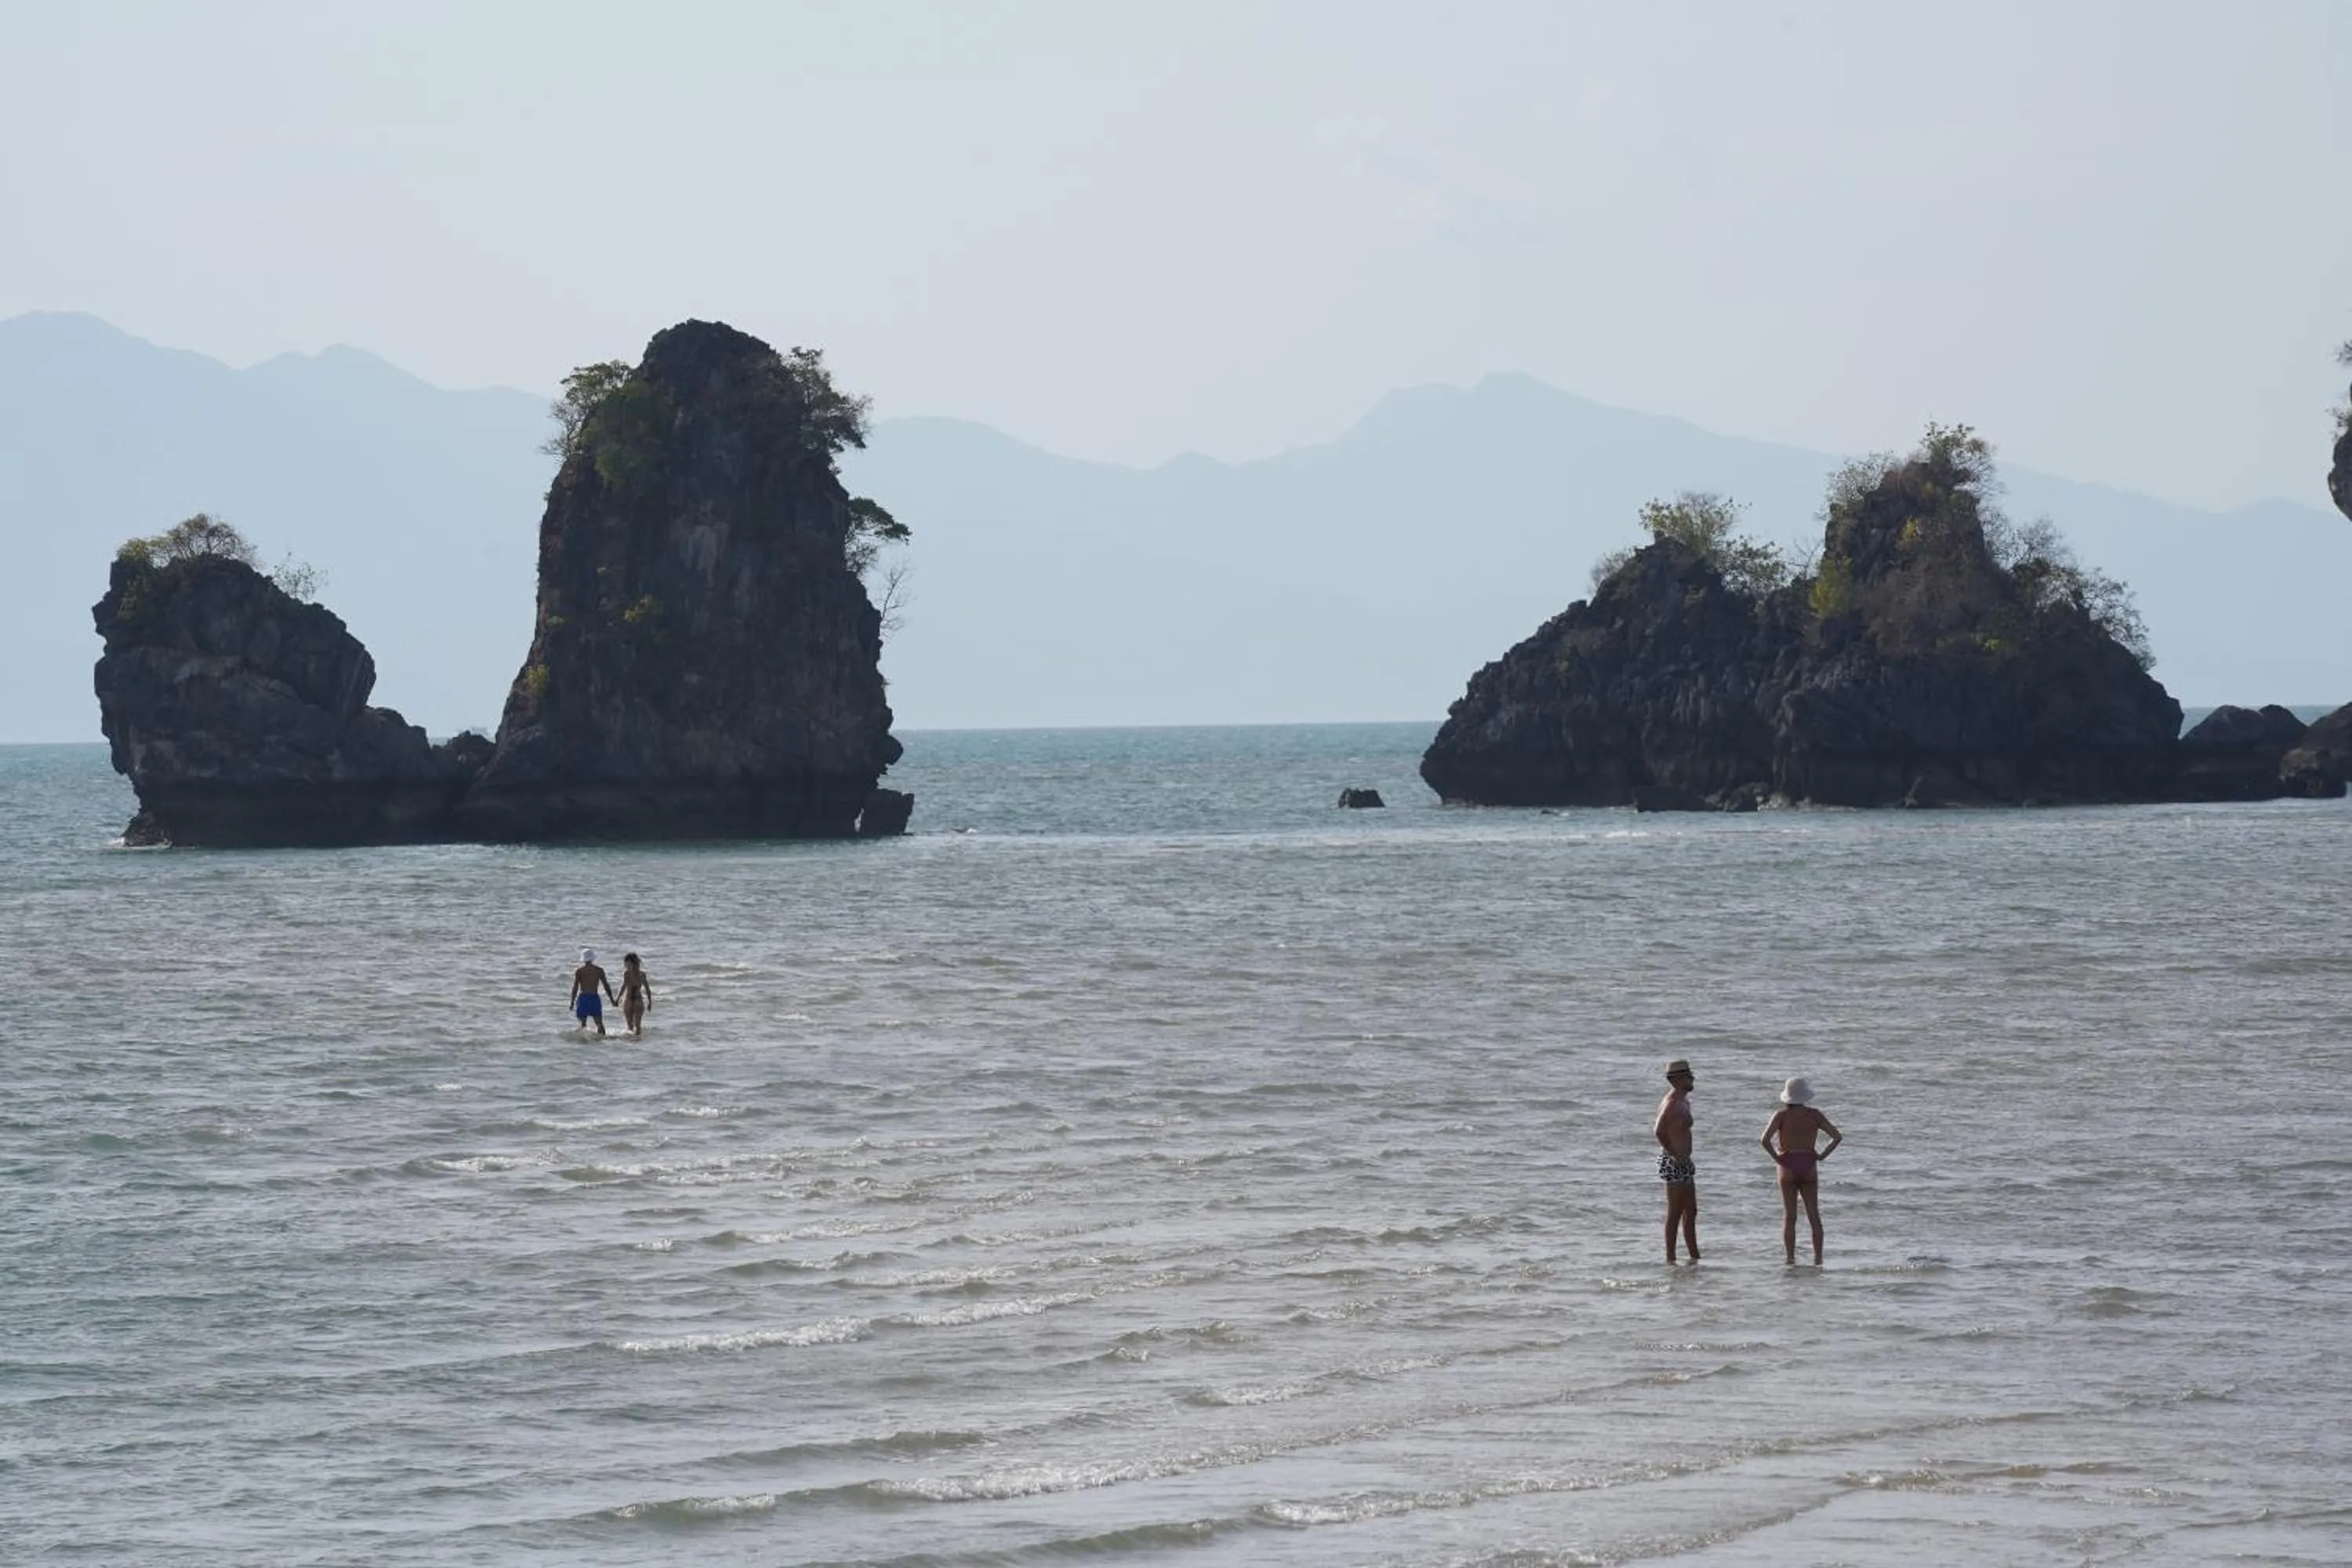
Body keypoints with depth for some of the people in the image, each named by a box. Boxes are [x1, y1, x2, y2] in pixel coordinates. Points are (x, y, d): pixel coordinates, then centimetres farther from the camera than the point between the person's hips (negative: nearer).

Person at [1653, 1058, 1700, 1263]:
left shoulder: (1681, 1101, 14)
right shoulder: (1673, 1103, -18)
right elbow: (1659, 1131, -31)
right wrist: (1674, 1155, -23)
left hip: (1683, 1163, 10)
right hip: (1675, 1163, -10)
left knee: (1691, 1212, 14)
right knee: (1675, 1214, -6)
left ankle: (1695, 1257, 20)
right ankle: (1670, 1259, -3)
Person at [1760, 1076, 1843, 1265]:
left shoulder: (1781, 1115, -6)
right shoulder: (1814, 1115, 0)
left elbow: (1765, 1140, -17)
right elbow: (1837, 1136, -2)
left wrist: (1776, 1157, -5)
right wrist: (1822, 1155, 2)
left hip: (1788, 1167, -1)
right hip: (1809, 1167, 1)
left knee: (1789, 1216, 3)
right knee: (1814, 1215, 8)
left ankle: (1790, 1258, -1)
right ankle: (1818, 1258, 7)